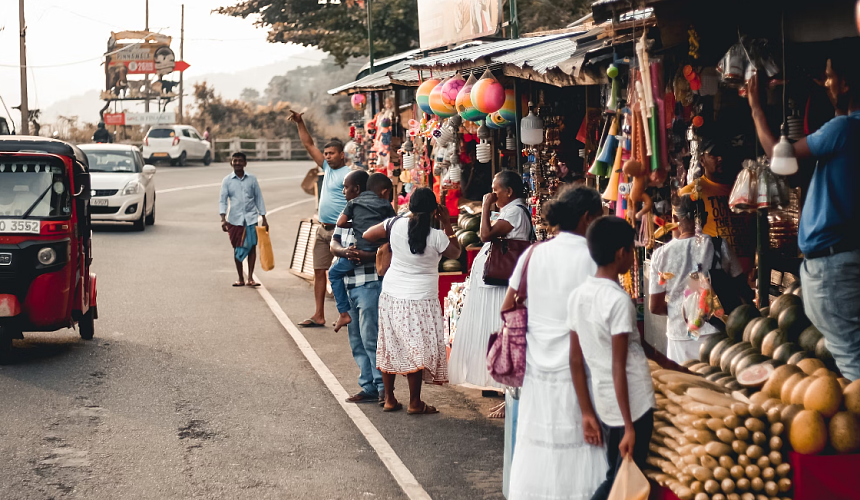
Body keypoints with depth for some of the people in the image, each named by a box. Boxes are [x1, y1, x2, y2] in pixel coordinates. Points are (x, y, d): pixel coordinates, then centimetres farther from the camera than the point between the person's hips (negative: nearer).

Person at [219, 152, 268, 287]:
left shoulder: (252, 179, 6)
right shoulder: (227, 181, 4)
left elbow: (259, 199, 10)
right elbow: (223, 200, 2)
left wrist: (264, 219, 8)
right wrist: (223, 219, -11)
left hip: (251, 218, 0)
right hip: (235, 219, 0)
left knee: (252, 246, -4)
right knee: (237, 248, 5)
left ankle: (250, 278, 0)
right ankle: (240, 279, 13)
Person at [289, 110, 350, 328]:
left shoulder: (348, 174, -11)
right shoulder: (327, 168, 13)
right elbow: (309, 145, 19)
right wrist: (300, 123, 13)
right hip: (323, 229, 9)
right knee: (319, 271, 7)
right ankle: (319, 316, 10)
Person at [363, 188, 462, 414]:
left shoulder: (396, 224, -8)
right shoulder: (437, 237, -15)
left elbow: (367, 236, 5)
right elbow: (456, 253, 5)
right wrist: (447, 224, 7)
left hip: (391, 294, 4)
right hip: (420, 300, -4)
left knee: (390, 346, 13)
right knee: (417, 349, 3)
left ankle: (389, 399, 21)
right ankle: (415, 403, 7)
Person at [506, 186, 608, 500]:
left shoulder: (533, 254, 4)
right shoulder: (593, 258, -9)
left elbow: (507, 309, 6)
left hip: (537, 368, 4)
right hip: (576, 370, -4)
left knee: (539, 448, 12)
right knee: (577, 452, 3)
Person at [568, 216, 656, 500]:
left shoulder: (578, 296, 3)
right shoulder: (619, 300, -18)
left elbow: (576, 361, 7)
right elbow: (619, 368, -19)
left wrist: (587, 413, 13)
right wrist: (630, 426, -15)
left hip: (604, 404, 7)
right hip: (633, 404, -7)